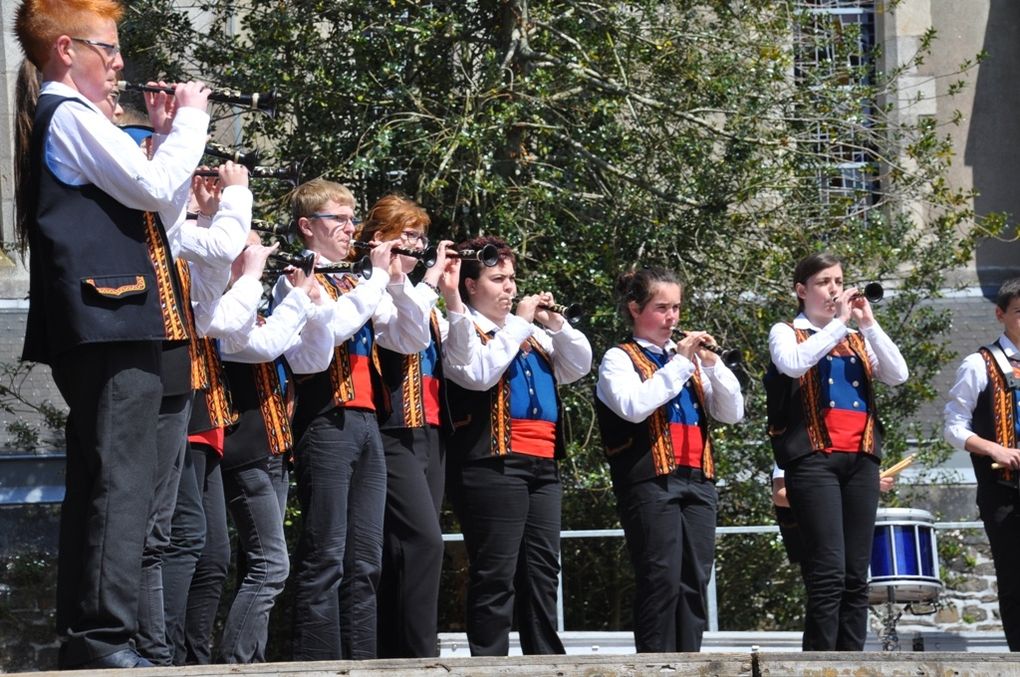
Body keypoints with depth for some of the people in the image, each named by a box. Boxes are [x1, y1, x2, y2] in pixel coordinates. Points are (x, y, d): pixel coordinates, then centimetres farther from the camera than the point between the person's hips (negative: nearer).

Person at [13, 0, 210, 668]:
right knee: (122, 481, -13)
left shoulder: (54, 122, 22)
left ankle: (81, 637, 12)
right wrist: (190, 119, -3)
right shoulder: (73, 116, -8)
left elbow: (128, 193, 23)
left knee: (94, 482, 11)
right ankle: (105, 637, -17)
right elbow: (155, 189, -15)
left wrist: (170, 133, 15)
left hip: (86, 331, 11)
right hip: (114, 319, -11)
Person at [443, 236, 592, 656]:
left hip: (542, 464, 8)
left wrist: (554, 324, 3)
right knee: (495, 573, -9)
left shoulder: (527, 331, 21)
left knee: (542, 569, 8)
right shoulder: (463, 329, -2)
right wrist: (520, 324, -12)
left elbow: (579, 366, 17)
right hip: (492, 464, -8)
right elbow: (480, 372, -20)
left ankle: (546, 660, 11)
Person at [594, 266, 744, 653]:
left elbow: (733, 413, 13)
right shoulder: (620, 359, 3)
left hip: (697, 480, 6)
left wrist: (712, 363, 0)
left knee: (695, 582, 3)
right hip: (651, 482, -6)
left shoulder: (691, 359, 20)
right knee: (661, 582, -10)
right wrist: (679, 363, -14)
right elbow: (634, 406, -17)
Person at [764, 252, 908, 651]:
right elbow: (792, 364, -16)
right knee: (828, 571, -14)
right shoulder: (787, 333, 7)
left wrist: (868, 324, -2)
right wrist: (837, 322, -12)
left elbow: (898, 375, 5)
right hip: (814, 458, -5)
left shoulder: (858, 339, 20)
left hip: (861, 459, 5)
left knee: (856, 574, 2)